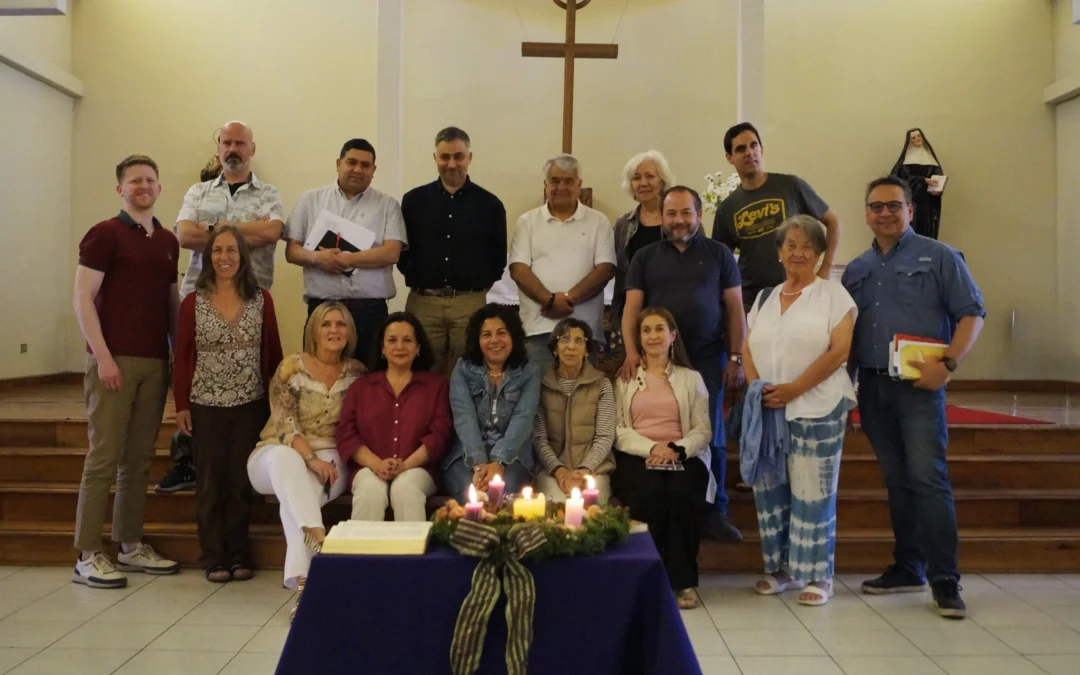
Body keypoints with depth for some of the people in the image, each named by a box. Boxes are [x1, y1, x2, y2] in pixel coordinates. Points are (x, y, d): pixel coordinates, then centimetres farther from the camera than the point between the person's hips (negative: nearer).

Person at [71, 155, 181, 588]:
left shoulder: (168, 241, 15)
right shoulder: (104, 234, -3)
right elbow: (82, 299, -8)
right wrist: (103, 356, -15)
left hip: (155, 362, 6)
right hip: (114, 360, -5)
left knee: (139, 459, 10)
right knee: (104, 457, -3)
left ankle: (130, 546, 19)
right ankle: (88, 556, 4)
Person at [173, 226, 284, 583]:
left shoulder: (261, 300, 1)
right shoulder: (193, 302, -1)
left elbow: (273, 353, 3)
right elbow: (182, 357, 0)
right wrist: (181, 404, -3)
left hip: (251, 405, 1)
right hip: (206, 406, 0)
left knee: (241, 481, 6)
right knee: (210, 482, 5)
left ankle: (238, 555, 18)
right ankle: (214, 558, 16)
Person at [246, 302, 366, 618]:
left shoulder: (356, 372, 4)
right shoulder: (291, 368, -4)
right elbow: (285, 426, -11)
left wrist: (327, 460, -8)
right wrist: (310, 459, -24)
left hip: (328, 457, 1)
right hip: (278, 455, -1)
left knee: (297, 494, -33)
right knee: (286, 458, -38)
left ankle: (302, 579, -39)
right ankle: (319, 539, -50)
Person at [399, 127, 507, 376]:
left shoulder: (490, 204, 4)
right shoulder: (413, 200, 6)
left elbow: (498, 258, 9)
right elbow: (401, 251, 11)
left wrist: (479, 286, 5)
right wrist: (417, 280, 5)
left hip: (471, 304, -1)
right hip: (422, 302, 1)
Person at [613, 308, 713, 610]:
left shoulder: (692, 379, 18)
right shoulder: (625, 378, 15)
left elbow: (703, 431, 9)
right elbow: (617, 430, 4)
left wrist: (676, 449, -12)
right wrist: (650, 448, -13)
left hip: (682, 457, 1)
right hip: (636, 456, -1)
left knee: (682, 493, -33)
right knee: (650, 493, -34)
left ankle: (683, 580, -20)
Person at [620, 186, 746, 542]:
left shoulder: (719, 254, 7)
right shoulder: (645, 257, 9)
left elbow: (734, 309, 5)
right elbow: (632, 308, 2)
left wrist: (735, 358, -1)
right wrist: (631, 352, -12)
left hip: (708, 359, 0)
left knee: (710, 437, 4)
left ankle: (715, 512, 15)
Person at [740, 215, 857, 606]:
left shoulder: (833, 294, 0)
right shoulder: (764, 299, 15)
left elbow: (839, 351, -10)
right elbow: (748, 349, 12)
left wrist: (793, 389, -16)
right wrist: (756, 387, -7)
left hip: (817, 410, -5)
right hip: (766, 409, 5)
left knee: (812, 492, -2)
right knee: (770, 489, 7)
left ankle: (818, 575, 10)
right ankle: (780, 567, 20)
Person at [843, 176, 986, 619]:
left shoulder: (939, 257, 2)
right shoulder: (857, 270, 15)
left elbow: (972, 314, -3)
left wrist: (948, 364, -15)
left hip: (919, 385, -5)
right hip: (872, 387, 5)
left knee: (928, 478, -10)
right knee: (896, 481, 11)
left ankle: (945, 578, -2)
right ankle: (908, 568, 20)